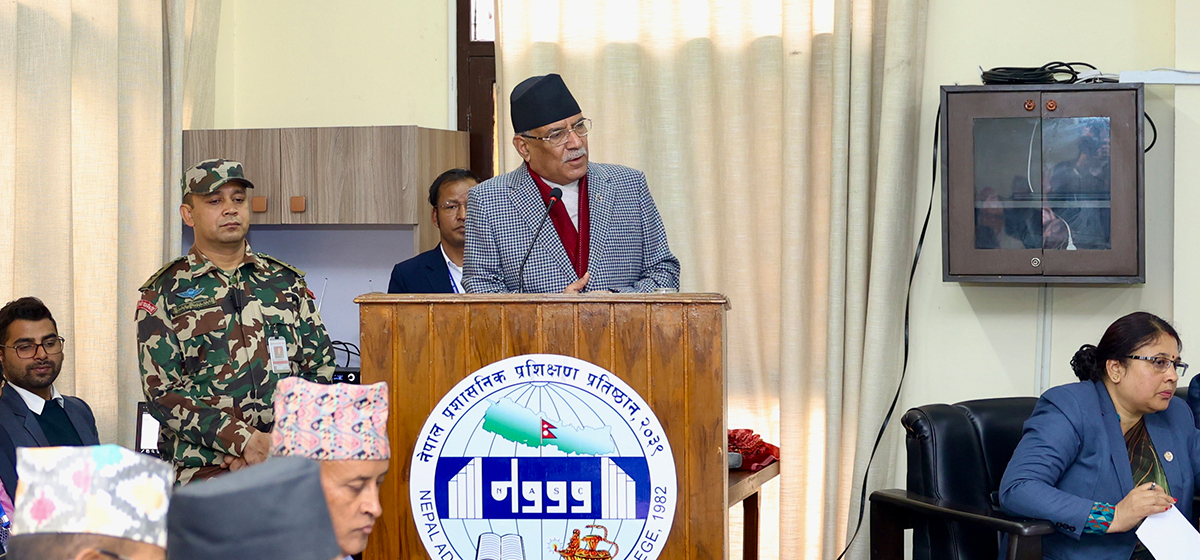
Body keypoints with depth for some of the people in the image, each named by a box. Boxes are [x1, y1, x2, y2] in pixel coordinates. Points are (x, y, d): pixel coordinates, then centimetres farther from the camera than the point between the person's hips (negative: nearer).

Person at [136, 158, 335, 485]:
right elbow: (162, 391, 0)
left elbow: (320, 371, 13)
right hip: (204, 469, -3)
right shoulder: (164, 293, 9)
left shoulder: (287, 282, 17)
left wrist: (273, 446, -4)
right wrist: (246, 441, -11)